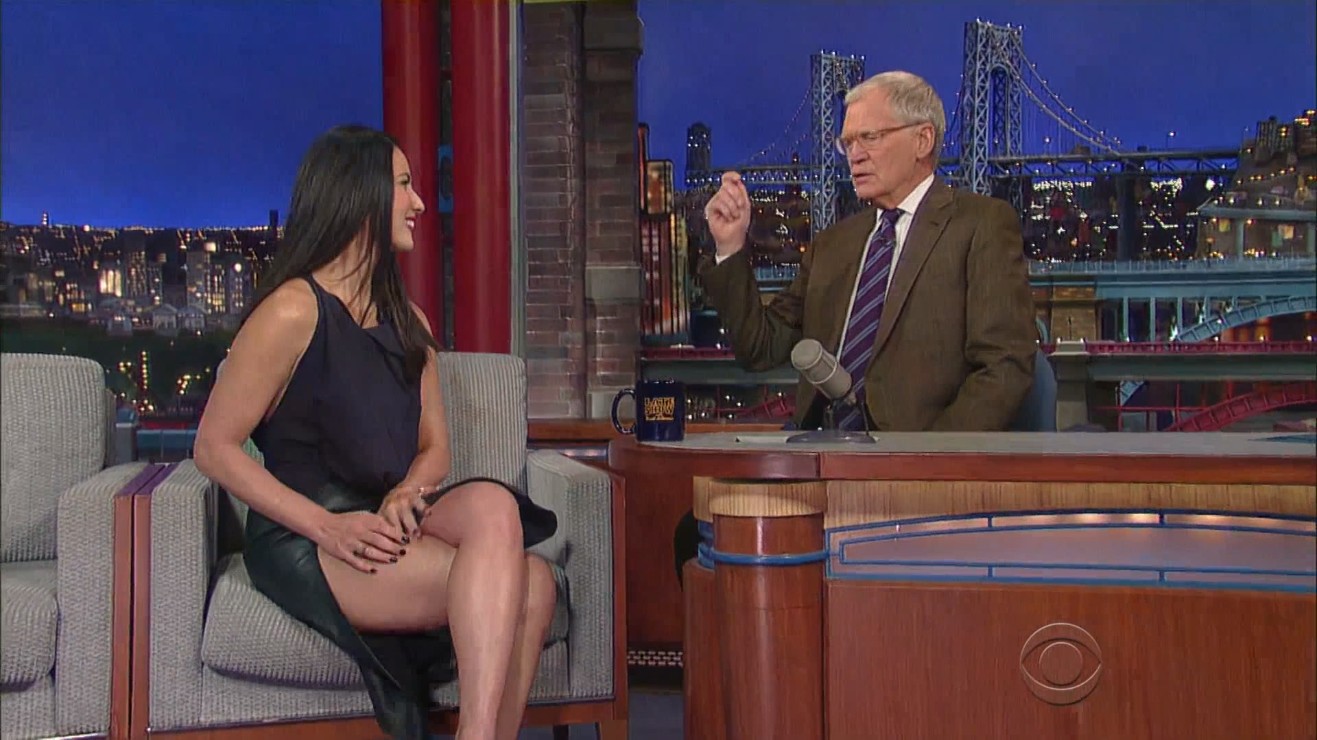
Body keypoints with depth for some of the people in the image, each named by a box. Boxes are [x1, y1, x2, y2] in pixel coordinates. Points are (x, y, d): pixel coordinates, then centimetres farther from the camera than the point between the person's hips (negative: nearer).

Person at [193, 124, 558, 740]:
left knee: (493, 504, -28)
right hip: (305, 541, -6)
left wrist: (406, 496, -10)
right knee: (521, 584, -26)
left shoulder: (407, 321, 18)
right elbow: (215, 447, -7)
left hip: (387, 522, 6)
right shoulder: (295, 310, -5)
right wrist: (329, 527, -18)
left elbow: (433, 445, 16)